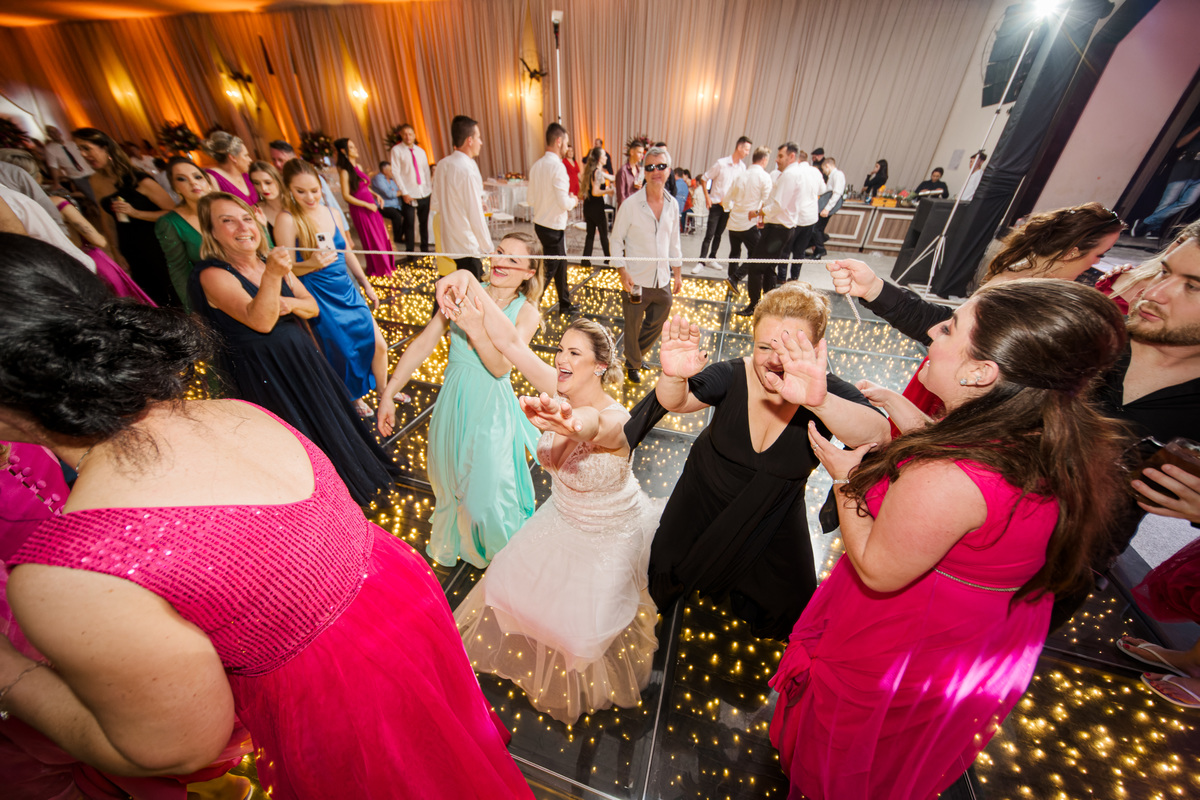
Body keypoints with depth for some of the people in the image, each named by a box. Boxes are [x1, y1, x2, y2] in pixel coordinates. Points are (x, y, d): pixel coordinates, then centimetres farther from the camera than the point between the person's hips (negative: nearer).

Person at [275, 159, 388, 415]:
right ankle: (353, 398, 31)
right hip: (320, 297, -6)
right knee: (344, 352, 6)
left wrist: (367, 285, 16)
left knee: (378, 345, 8)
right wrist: (312, 263, -31)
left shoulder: (329, 213, 4)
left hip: (348, 290, 6)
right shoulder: (287, 219, -13)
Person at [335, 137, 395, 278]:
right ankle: (377, 270, 19)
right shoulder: (345, 171, -13)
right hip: (360, 210, -7)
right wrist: (367, 205, -16)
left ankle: (386, 265, 25)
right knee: (371, 240, 3)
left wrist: (376, 195, 2)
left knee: (382, 236, 10)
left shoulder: (358, 166, 9)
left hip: (371, 206, 7)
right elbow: (346, 196, -15)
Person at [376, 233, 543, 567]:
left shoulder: (526, 313, -10)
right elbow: (423, 344, -1)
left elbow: (501, 367, -21)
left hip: (490, 407, -3)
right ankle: (452, 543, 55)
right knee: (449, 479, 22)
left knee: (485, 485, 7)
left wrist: (475, 327, -35)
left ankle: (496, 549, 42)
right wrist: (388, 393, -1)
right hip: (453, 400, 4)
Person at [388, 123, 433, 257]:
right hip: (409, 195, -4)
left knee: (424, 222, 8)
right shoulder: (396, 150, 0)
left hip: (424, 193, 4)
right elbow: (396, 173, -5)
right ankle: (410, 251, 3)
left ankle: (425, 248, 20)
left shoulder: (421, 151, 12)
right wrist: (404, 192, -12)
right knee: (409, 224, -5)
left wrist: (430, 186, 3)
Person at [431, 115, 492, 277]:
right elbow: (476, 215, -17)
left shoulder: (442, 165, 8)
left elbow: (435, 205, 14)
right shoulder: (468, 170, -17)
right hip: (467, 246, -8)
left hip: (449, 242, 8)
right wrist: (488, 248, -9)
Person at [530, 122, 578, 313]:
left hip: (539, 223, 9)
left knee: (560, 264, 21)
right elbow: (564, 203, -24)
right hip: (553, 227, -9)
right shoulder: (557, 166, -19)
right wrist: (573, 200, -1)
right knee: (548, 270, 0)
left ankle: (565, 304, 34)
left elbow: (532, 199, 11)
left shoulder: (536, 165, 6)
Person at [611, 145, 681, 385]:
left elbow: (674, 242, 14)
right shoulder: (631, 204, -11)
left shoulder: (672, 205, 5)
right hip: (636, 281, -4)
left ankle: (636, 354, 43)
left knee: (657, 325, 16)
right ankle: (633, 365, 35)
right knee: (633, 327, 10)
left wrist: (677, 273, 13)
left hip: (663, 281, 5)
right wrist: (622, 272, -16)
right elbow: (616, 240, -6)